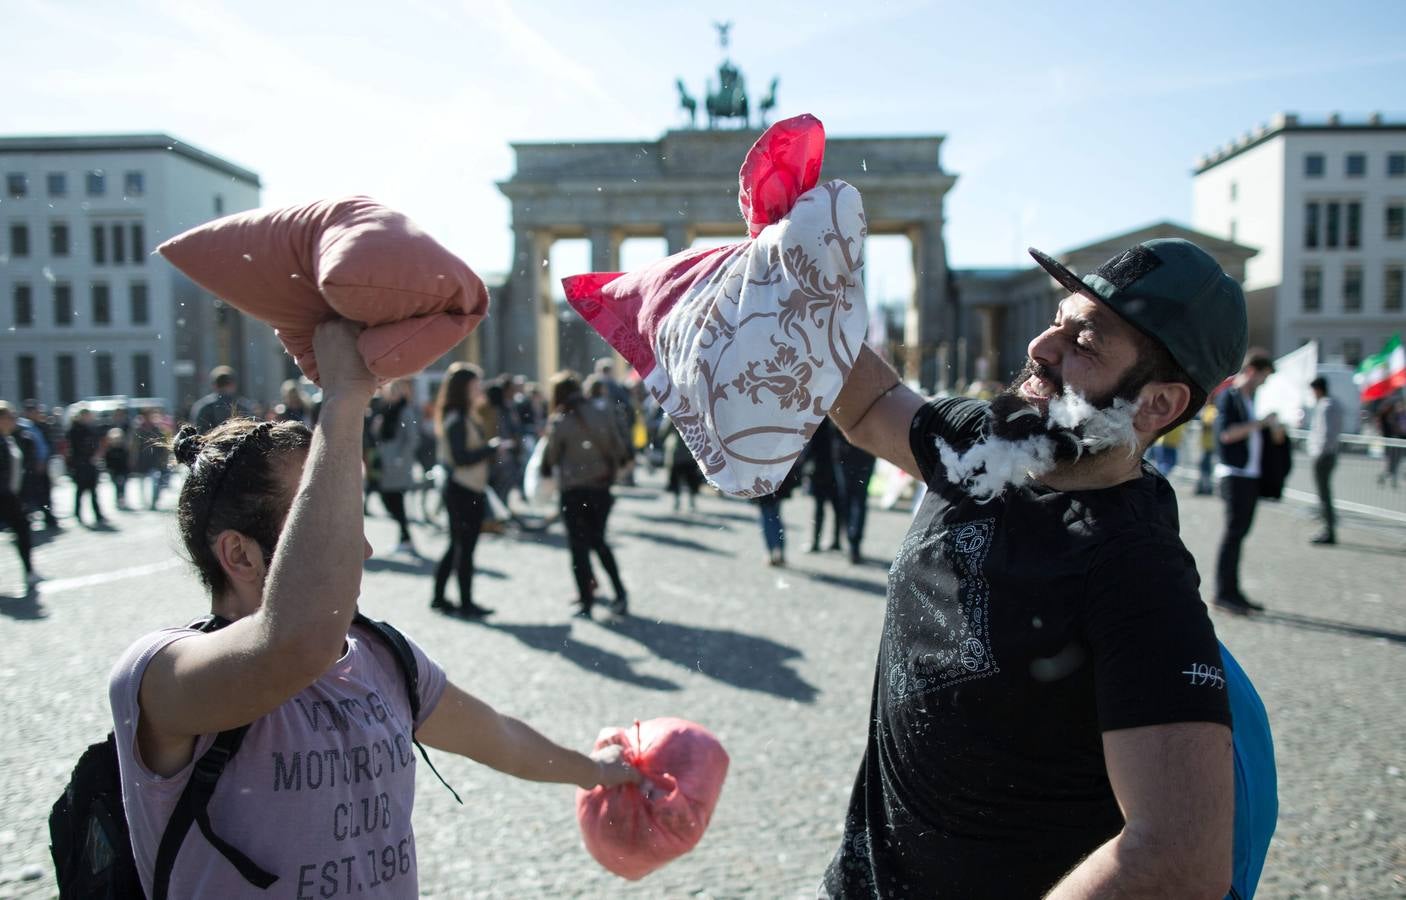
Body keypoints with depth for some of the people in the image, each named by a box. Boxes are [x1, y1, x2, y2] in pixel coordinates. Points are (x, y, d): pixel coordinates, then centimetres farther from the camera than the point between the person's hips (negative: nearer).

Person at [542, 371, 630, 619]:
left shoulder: (559, 422, -10)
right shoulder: (603, 416, 0)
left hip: (573, 491, -4)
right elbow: (620, 451, 2)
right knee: (599, 541, 19)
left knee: (578, 545, 7)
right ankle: (620, 592, 9)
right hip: (601, 488, 4)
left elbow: (550, 459, -6)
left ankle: (586, 601, 8)